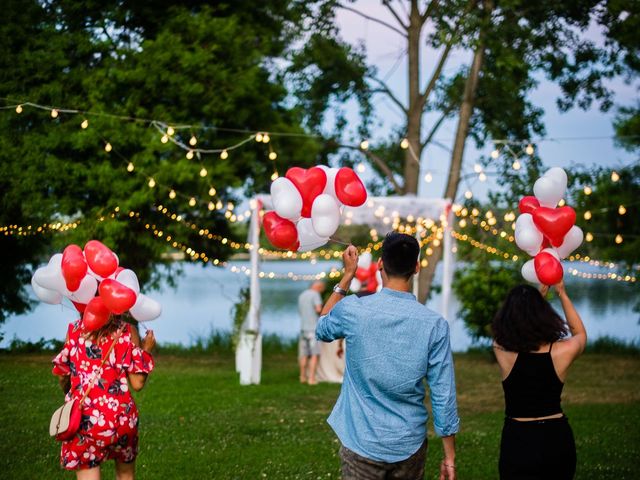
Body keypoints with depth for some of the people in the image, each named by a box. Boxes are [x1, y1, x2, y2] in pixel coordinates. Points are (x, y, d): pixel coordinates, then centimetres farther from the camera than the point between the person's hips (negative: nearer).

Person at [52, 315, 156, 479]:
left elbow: (63, 380, 8)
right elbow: (137, 383, -3)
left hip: (83, 418, 0)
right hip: (120, 416, 0)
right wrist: (146, 350, 12)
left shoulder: (75, 329, 5)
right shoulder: (128, 331, 1)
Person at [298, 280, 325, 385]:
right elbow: (319, 309, -19)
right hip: (313, 328, -7)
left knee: (304, 354, 14)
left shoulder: (302, 295, 17)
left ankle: (303, 377, 21)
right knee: (315, 354, -5)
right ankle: (312, 378, -11)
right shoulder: (315, 295, -7)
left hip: (303, 328, 7)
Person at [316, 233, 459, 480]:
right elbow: (444, 397, -9)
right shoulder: (434, 325, -12)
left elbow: (322, 329, 13)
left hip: (362, 444, -1)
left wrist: (347, 275, 16)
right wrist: (449, 458, 2)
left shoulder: (353, 310, -12)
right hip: (409, 447, 1)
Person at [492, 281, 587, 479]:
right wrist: (562, 294, 15)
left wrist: (539, 294, 14)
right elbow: (580, 333, 12)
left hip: (518, 441, -1)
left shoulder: (502, 351, -15)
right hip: (557, 439, 1)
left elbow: (518, 323, 10)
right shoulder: (561, 352, -14)